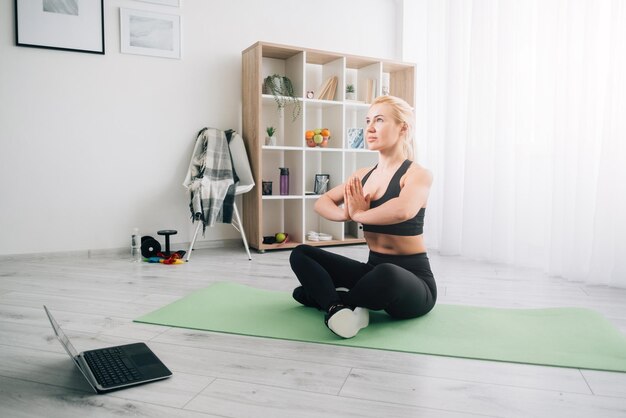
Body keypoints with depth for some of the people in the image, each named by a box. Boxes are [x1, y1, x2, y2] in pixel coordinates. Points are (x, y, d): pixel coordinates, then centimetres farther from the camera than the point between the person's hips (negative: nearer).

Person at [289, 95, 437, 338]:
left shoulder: (417, 174, -13)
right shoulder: (364, 175, 7)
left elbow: (403, 210, -36)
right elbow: (322, 203, 8)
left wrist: (359, 214, -18)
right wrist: (346, 214, -14)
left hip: (412, 280, -6)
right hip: (373, 269, 6)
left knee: (386, 275, -41)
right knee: (301, 255, -2)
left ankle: (322, 295, -11)